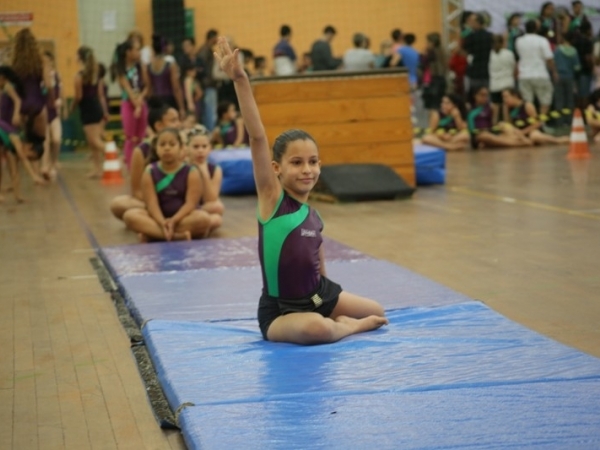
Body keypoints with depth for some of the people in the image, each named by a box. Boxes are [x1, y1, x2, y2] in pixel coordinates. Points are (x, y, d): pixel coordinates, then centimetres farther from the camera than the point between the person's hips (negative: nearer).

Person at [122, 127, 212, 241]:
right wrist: (162, 223, -30)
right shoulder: (150, 172, -1)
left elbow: (191, 203, -13)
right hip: (159, 218, 1)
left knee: (204, 219, -34)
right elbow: (151, 203, -11)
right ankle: (177, 236, -37)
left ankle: (152, 233, -30)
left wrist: (173, 221, -30)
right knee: (129, 216, -26)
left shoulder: (191, 173, -4)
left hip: (182, 217, -1)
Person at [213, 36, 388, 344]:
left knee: (376, 312, 16)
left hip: (318, 294, 7)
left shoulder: (313, 217, 2)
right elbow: (257, 137, -25)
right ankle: (349, 326, -6)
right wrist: (240, 81, -34)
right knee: (317, 328, -36)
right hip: (279, 311, -7)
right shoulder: (272, 198, -15)